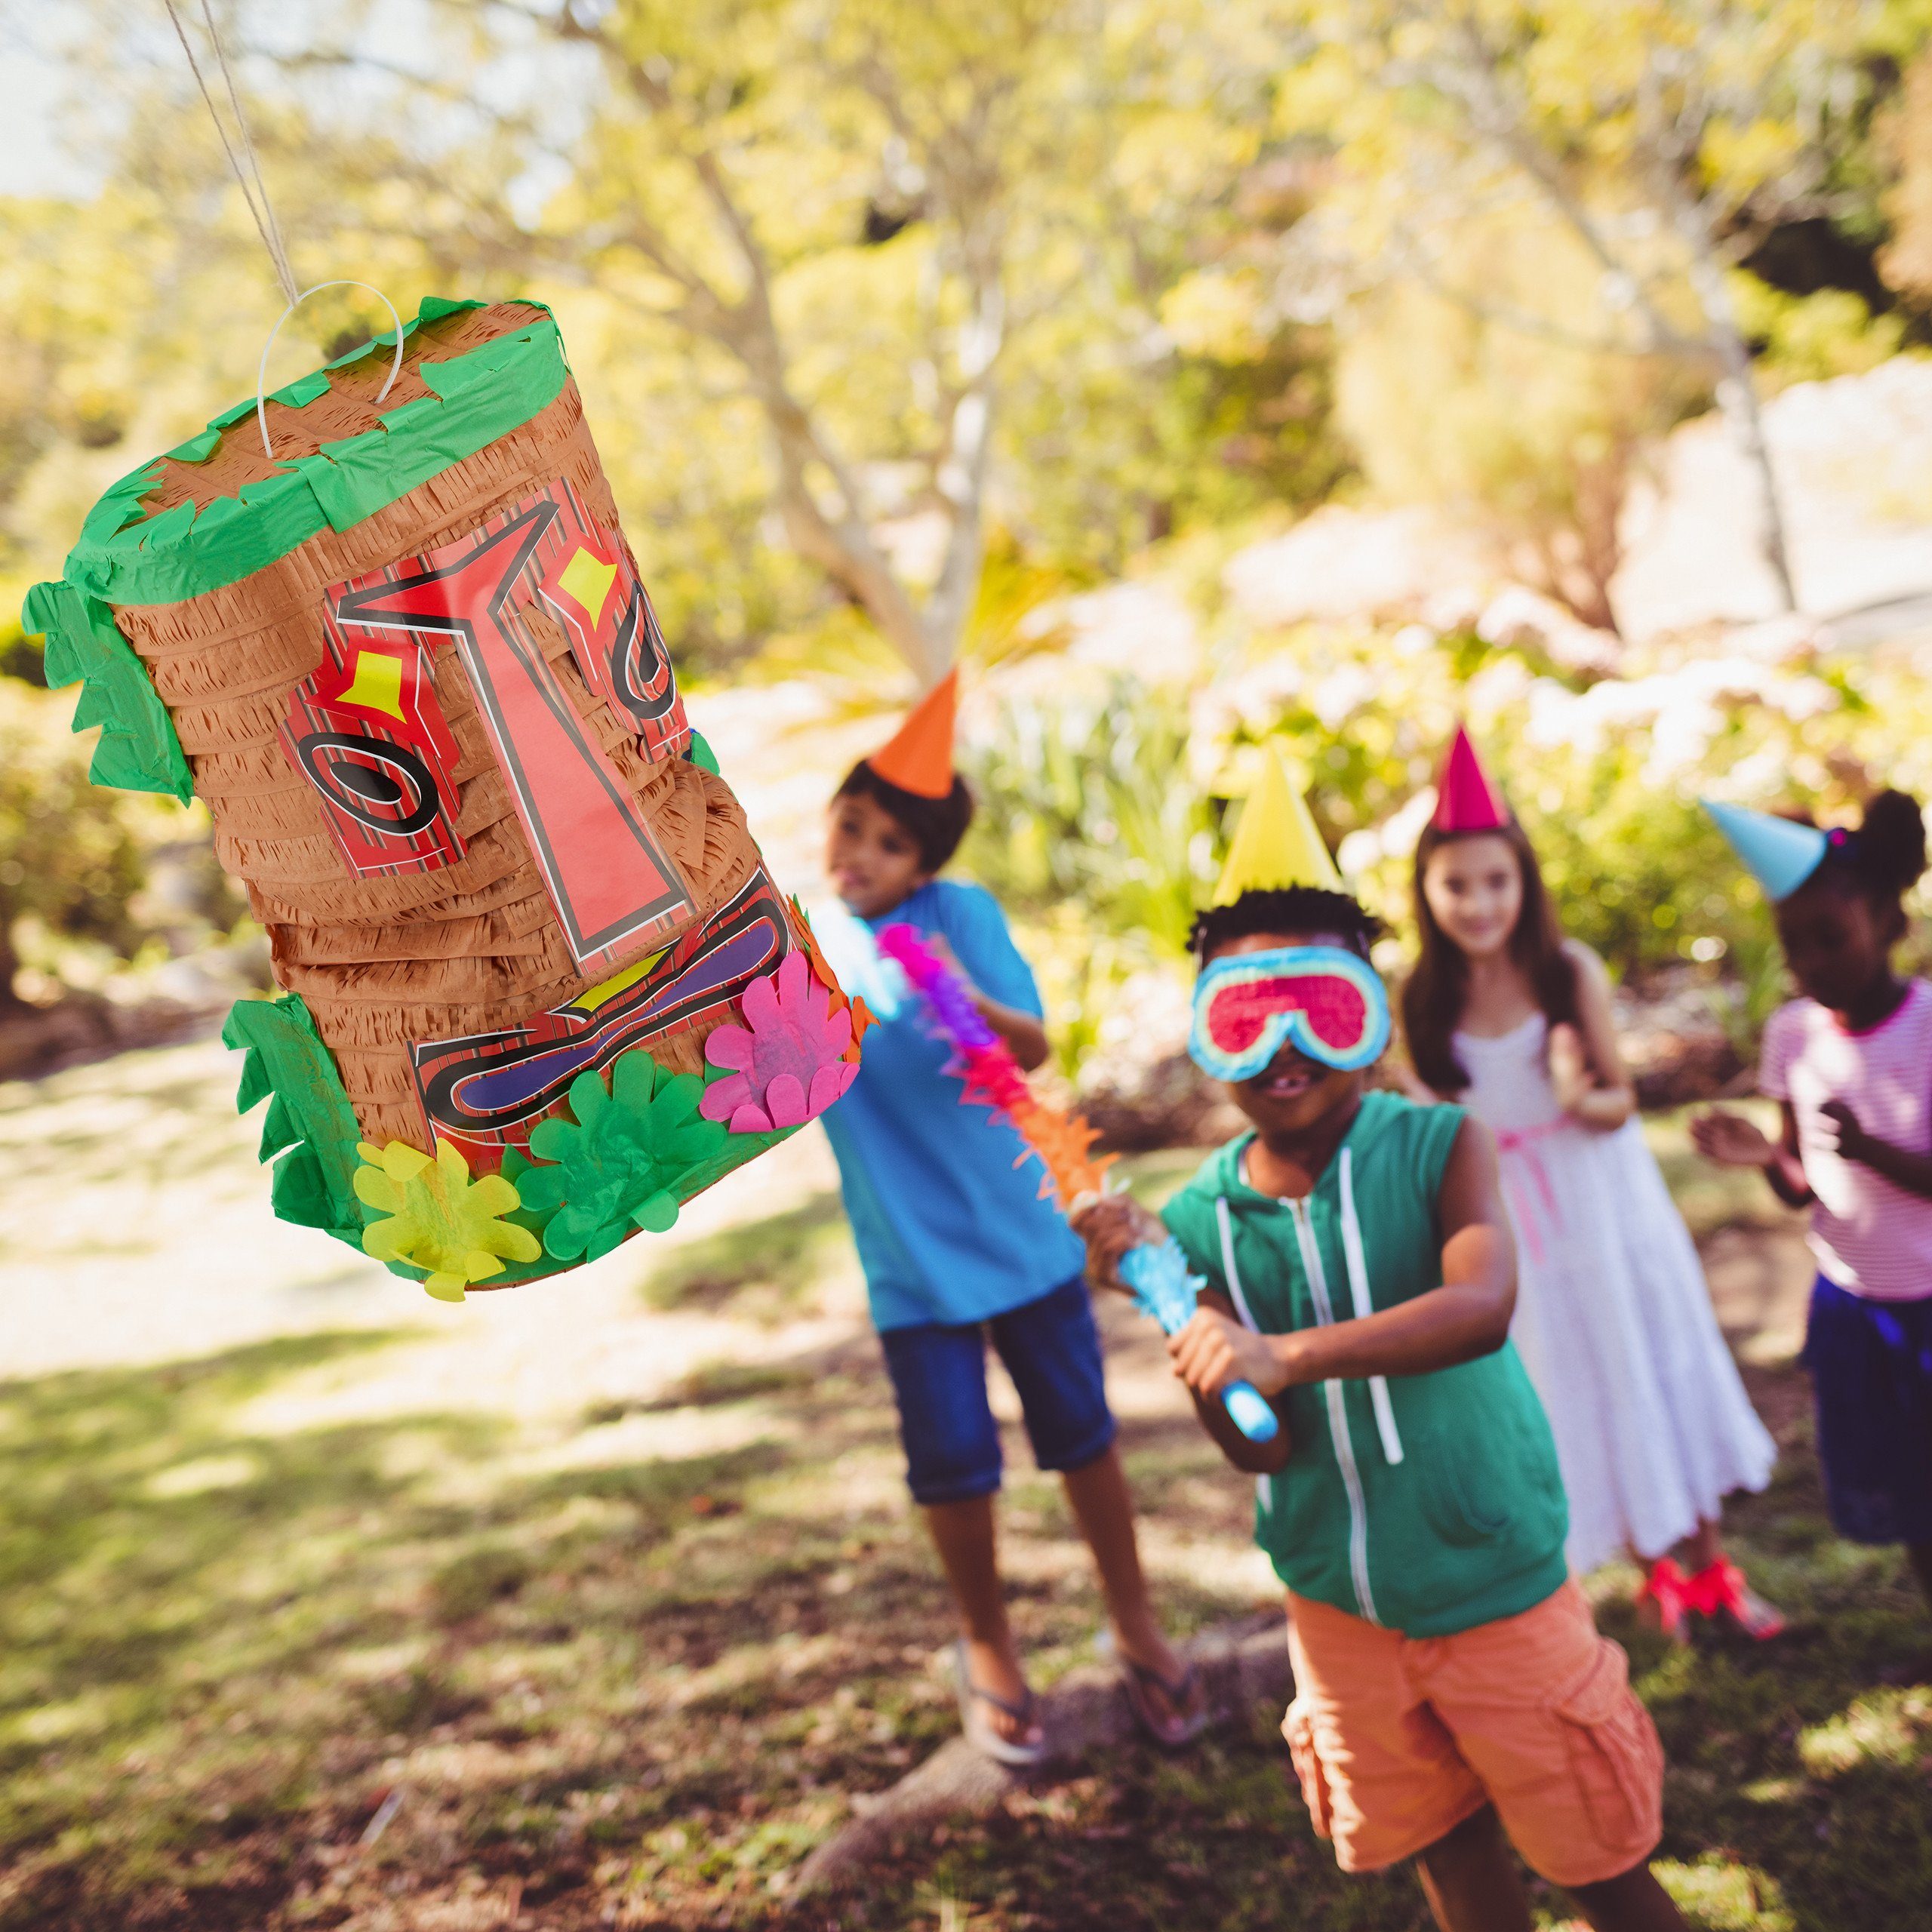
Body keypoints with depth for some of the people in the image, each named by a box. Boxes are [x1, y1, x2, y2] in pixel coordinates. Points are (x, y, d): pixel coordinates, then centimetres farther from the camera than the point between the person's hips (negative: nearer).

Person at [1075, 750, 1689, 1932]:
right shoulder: (1200, 1219, -6)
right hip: (1338, 1608, 4)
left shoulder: (1440, 1147, -15)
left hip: (1496, 1589, -4)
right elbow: (1259, 1449, -10)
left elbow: (1484, 1307, -35)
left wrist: (1290, 1352, -45)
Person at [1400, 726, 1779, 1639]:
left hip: (1605, 1203, -1)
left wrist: (1582, 1099, -32)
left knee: (1658, 1369, 13)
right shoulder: (1427, 1003, -12)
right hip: (1515, 1222, 1)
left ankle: (1712, 1563, 31)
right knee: (1579, 1396, 12)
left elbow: (1622, 1099, -11)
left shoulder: (1571, 971, -16)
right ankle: (1653, 1571, 32)